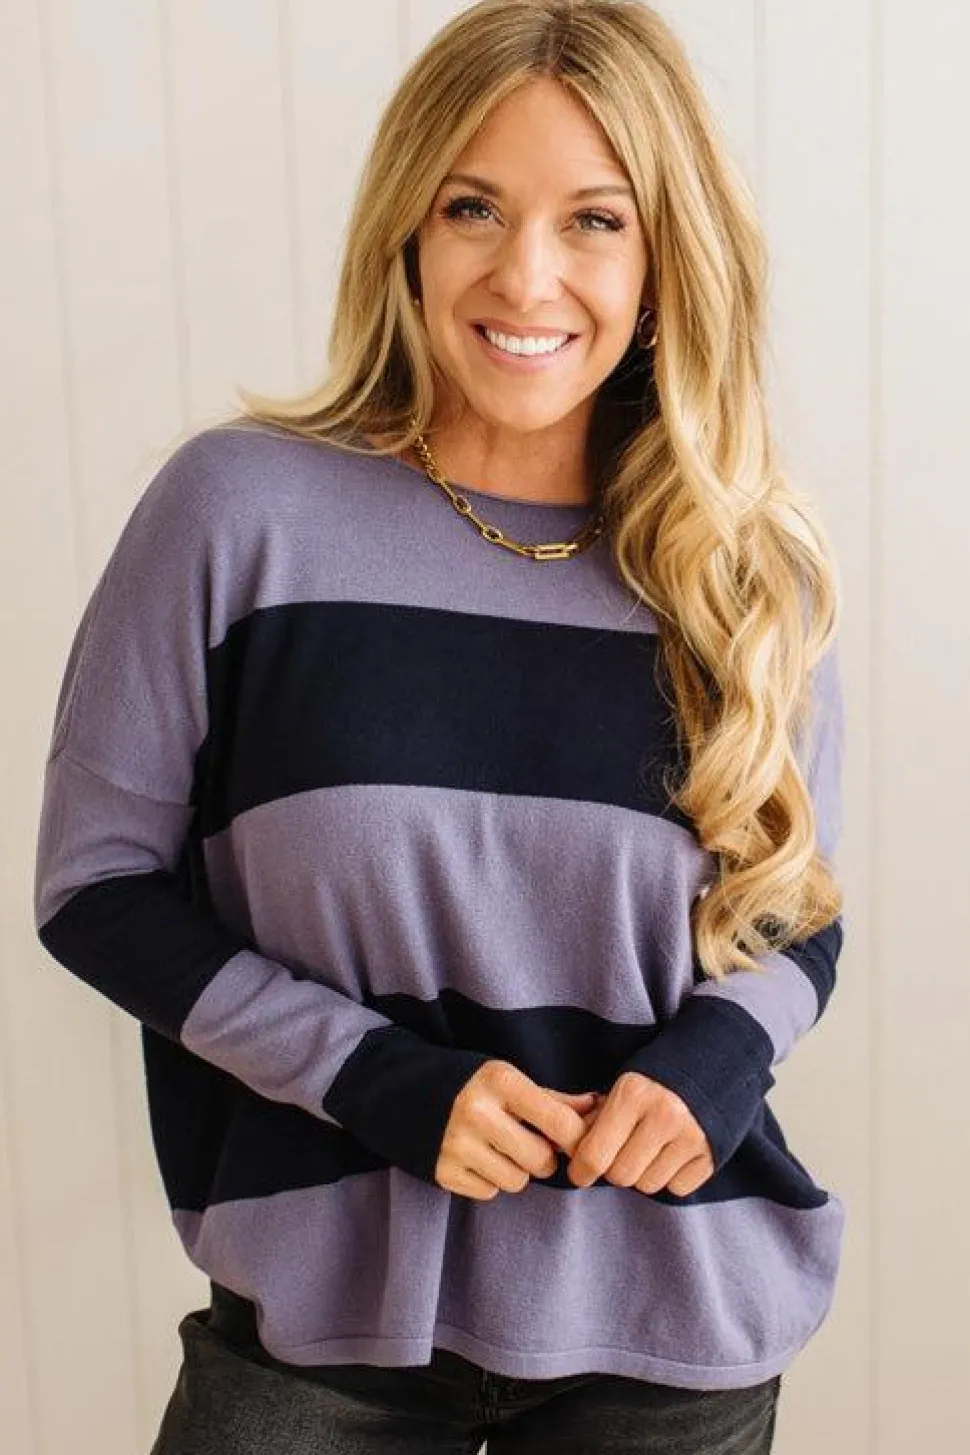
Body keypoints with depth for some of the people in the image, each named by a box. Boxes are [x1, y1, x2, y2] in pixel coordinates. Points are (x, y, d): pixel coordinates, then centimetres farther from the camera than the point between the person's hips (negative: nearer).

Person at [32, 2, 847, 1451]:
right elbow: (99, 882, -5)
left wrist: (715, 1057, -13)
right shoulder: (240, 506, -11)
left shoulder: (752, 569, -3)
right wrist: (377, 1074, -16)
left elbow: (799, 911, 7)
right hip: (325, 1297, -2)